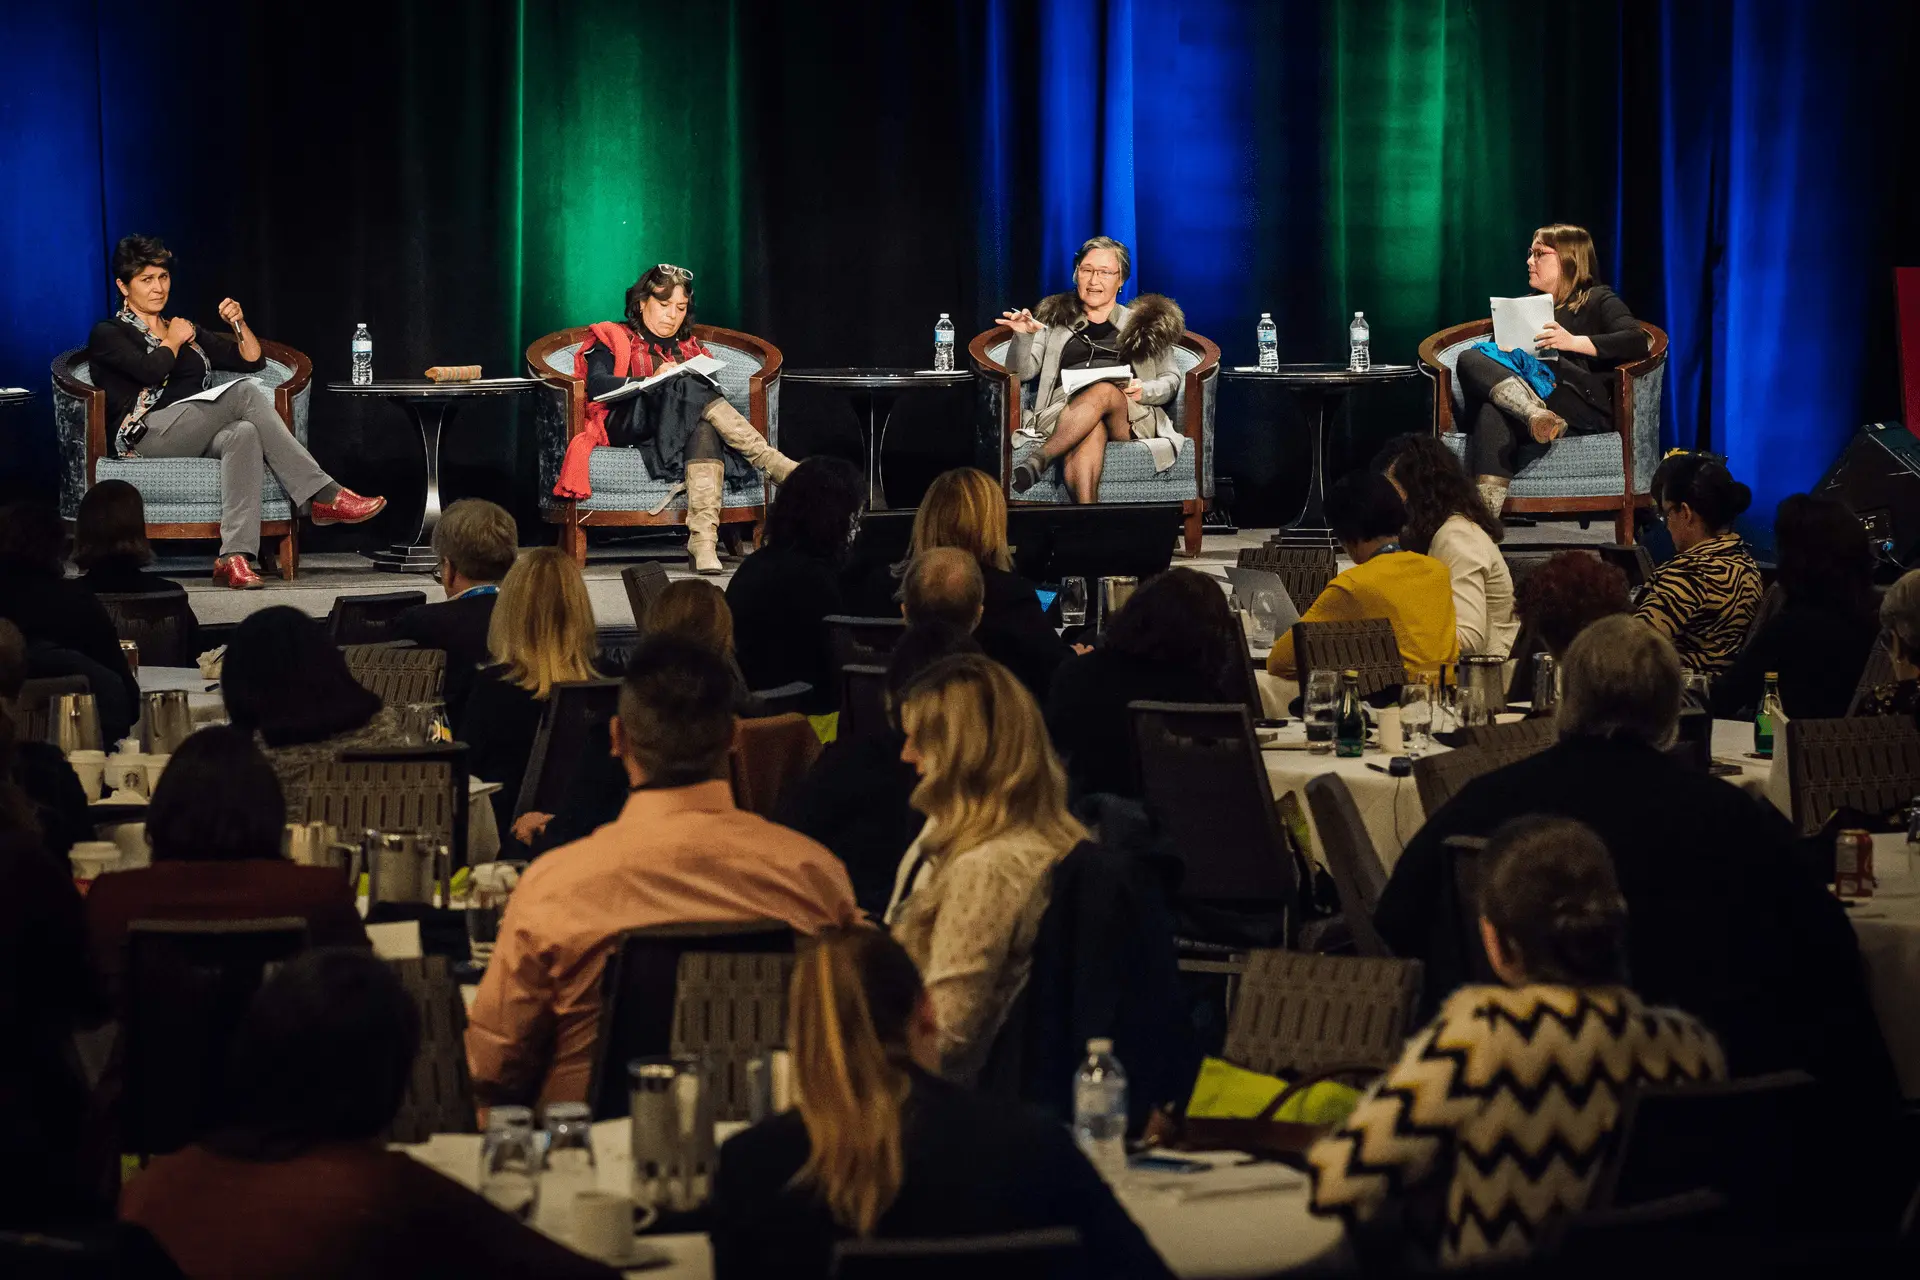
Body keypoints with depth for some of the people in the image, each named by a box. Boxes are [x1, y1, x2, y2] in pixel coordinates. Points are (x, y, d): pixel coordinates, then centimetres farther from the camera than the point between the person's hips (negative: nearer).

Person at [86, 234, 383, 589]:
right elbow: (150, 370, -10)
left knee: (244, 434, -35)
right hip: (147, 436, -5)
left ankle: (234, 558, -52)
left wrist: (239, 324, 7)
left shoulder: (189, 330, 30)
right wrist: (173, 341, 8)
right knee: (246, 392, -27)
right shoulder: (107, 335, 11)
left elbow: (252, 361, 25)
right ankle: (324, 496, -31)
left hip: (197, 439, 5)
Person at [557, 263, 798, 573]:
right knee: (692, 390, -30)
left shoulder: (689, 349, 32)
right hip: (625, 426, -3)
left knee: (705, 429, -36)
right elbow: (596, 386, -2)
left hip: (678, 432, 3)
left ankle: (704, 540, -56)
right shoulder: (612, 339, 19)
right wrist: (653, 380, -15)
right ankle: (775, 465, -41)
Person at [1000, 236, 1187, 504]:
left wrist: (1145, 391, -4)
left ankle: (1037, 460, -52)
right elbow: (1022, 371, 16)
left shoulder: (1145, 325, 26)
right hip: (1064, 409, 0)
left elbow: (1171, 381, 19)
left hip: (1130, 419, 0)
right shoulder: (1055, 319, 27)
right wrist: (1023, 337, -6)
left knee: (1103, 391, -38)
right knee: (1091, 431, -40)